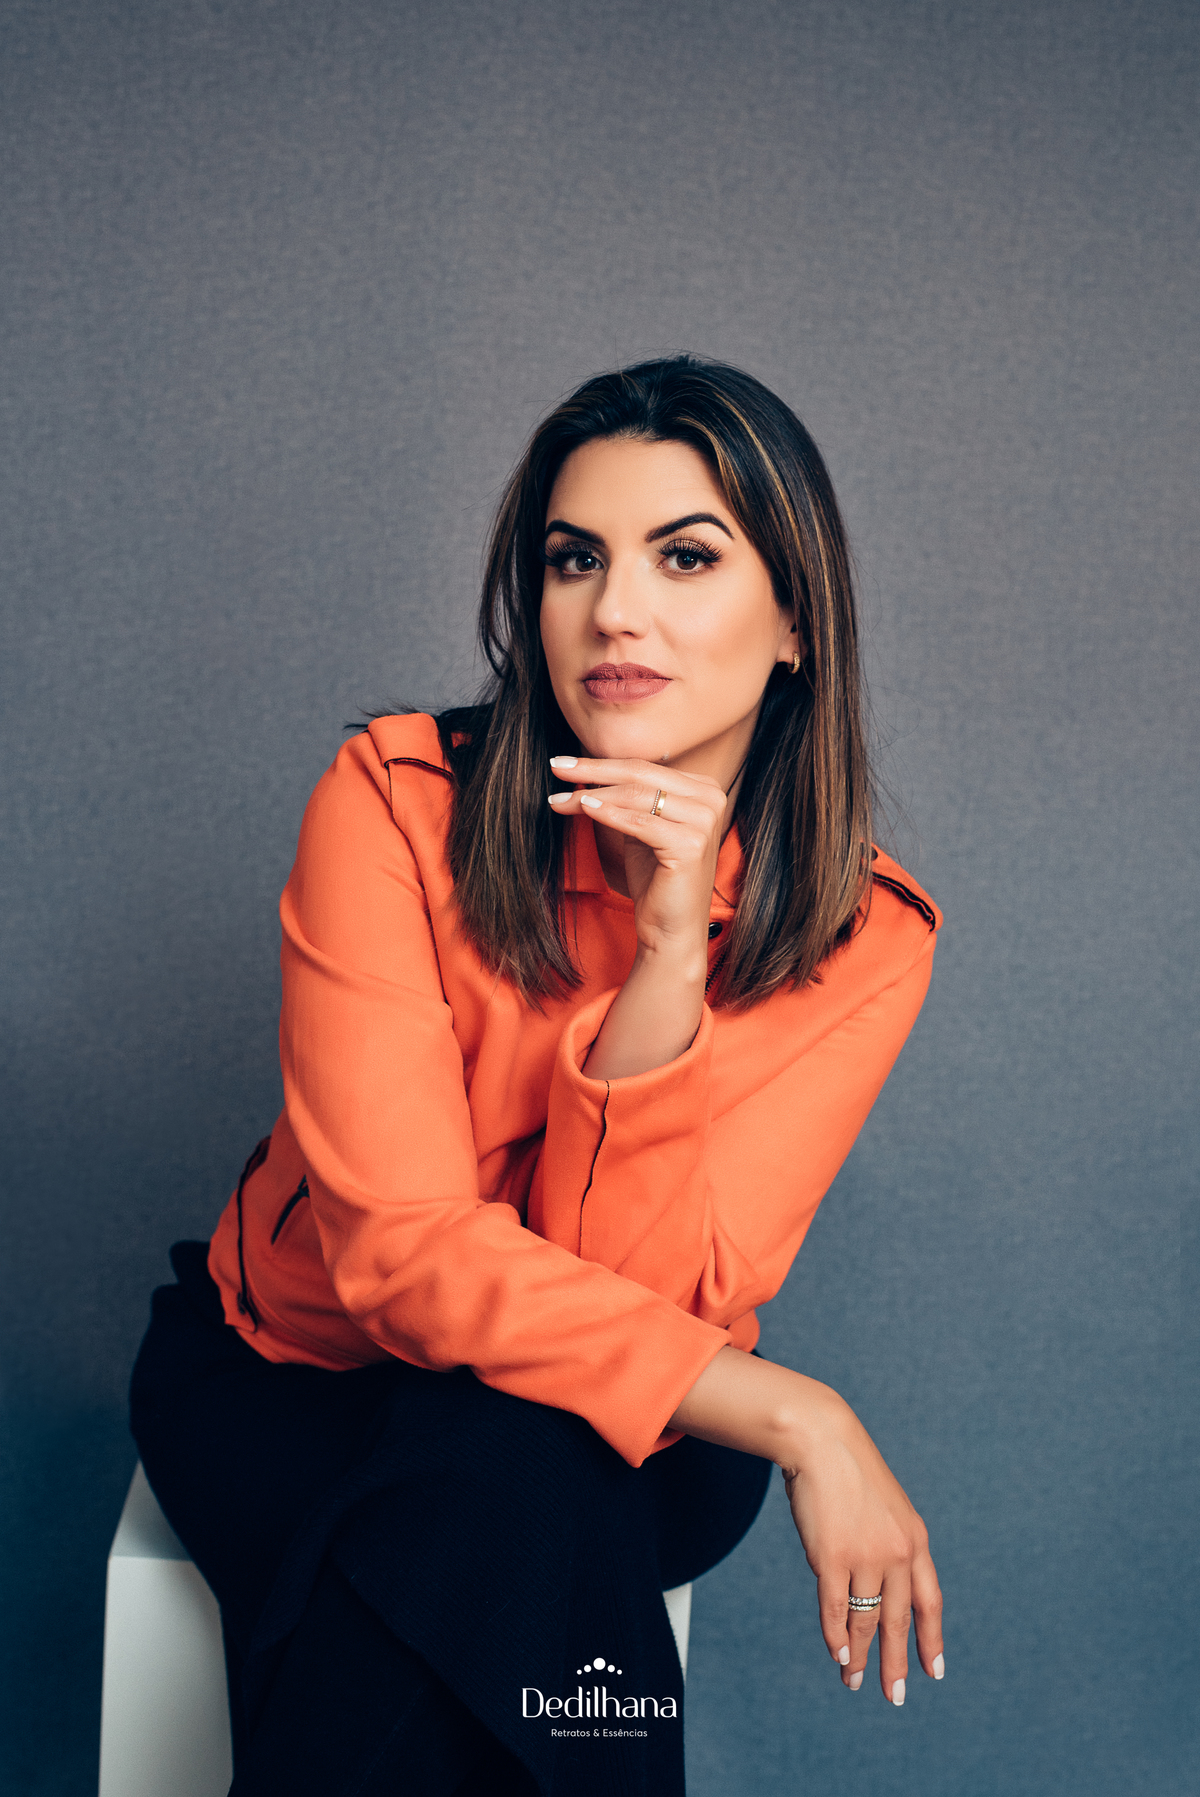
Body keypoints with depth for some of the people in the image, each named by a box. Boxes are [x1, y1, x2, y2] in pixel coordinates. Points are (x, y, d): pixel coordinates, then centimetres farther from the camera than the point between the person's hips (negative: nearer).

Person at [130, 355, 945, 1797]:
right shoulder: (398, 801, -19)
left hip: (634, 1440, 1)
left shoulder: (864, 937, -13)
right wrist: (798, 1419, -29)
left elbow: (652, 1295, -20)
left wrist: (671, 956, -33)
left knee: (516, 1477, -33)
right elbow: (405, 1249, -25)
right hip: (292, 1385, -1)